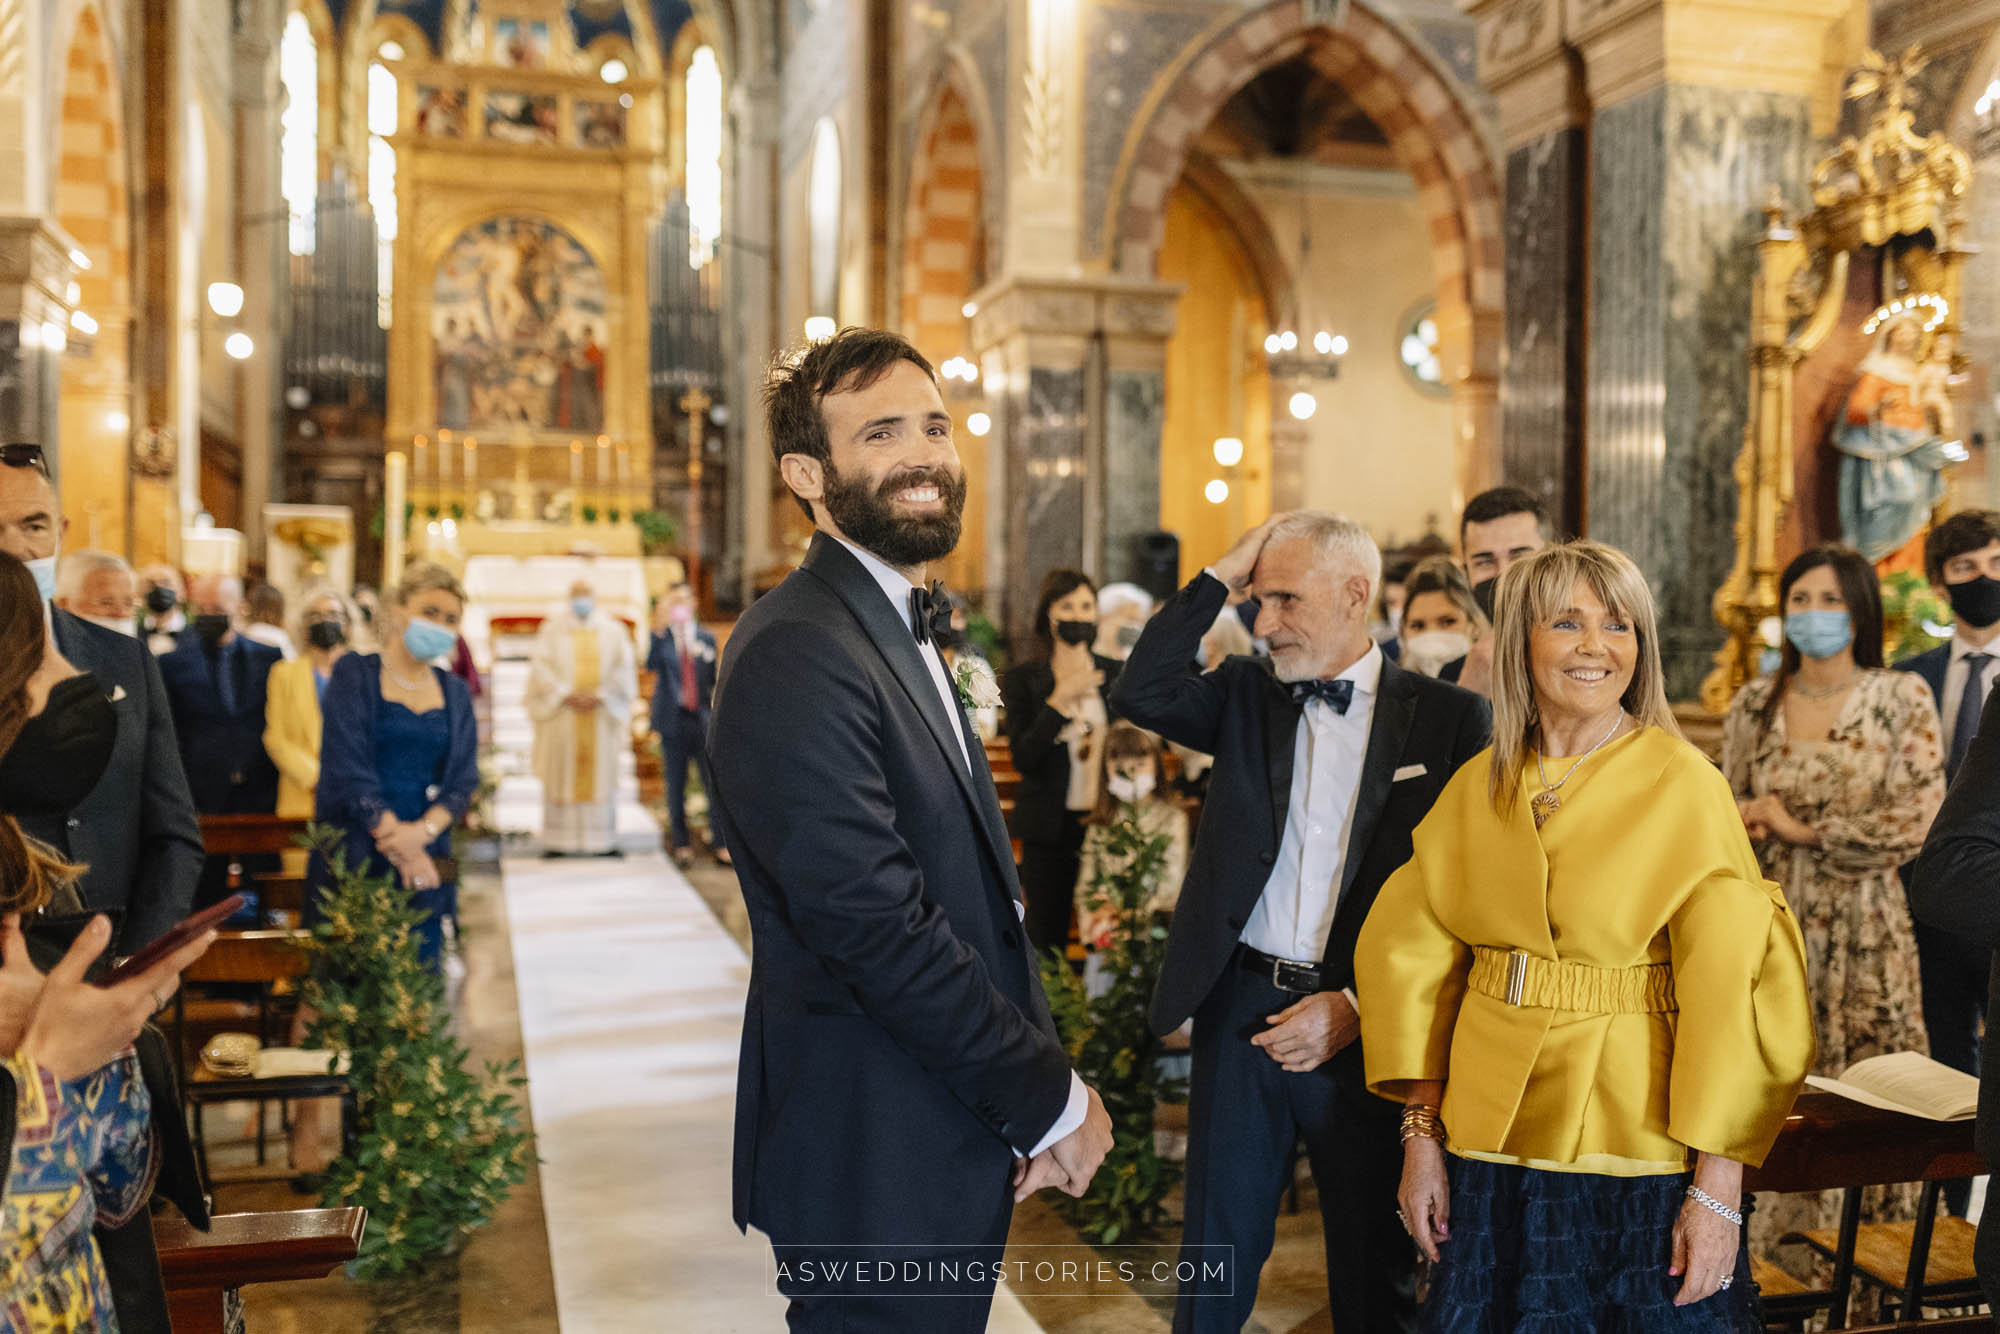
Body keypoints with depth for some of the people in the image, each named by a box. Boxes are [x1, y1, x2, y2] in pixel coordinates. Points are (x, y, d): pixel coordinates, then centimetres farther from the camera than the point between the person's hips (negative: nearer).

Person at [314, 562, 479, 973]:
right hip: (353, 859, -3)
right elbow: (348, 768, -9)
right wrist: (399, 845, -12)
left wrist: (424, 830, -14)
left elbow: (463, 781, 5)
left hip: (426, 858, 4)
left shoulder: (456, 694, 12)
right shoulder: (355, 674, 0)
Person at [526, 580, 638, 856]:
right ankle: (557, 840, -1)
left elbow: (624, 670, 2)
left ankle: (602, 838, 2)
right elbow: (541, 668, -1)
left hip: (601, 717, 1)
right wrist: (566, 695, -12)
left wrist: (599, 696, -10)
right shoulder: (553, 629, 7)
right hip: (562, 716, -1)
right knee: (561, 772, -3)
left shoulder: (613, 631, 9)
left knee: (601, 771, 0)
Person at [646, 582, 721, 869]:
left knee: (714, 782, -2)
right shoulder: (661, 636, 3)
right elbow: (651, 664, -18)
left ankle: (721, 845, 4)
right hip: (673, 720, -1)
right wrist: (660, 627, -28)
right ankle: (682, 845, 12)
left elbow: (713, 680, 14)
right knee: (676, 786, 3)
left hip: (702, 719, 1)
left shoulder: (706, 638, 10)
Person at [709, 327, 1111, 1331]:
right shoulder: (795, 655, -21)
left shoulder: (904, 634, 12)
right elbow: (882, 931, -25)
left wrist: (1035, 1087, 5)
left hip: (951, 1145, 9)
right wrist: (1054, 1098, -14)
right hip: (874, 1176, -9)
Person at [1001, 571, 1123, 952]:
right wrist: (1060, 699, -17)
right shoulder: (1021, 679, -1)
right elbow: (1022, 758, -9)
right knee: (1046, 938, 3)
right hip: (1050, 826, -2)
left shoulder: (1115, 674, 7)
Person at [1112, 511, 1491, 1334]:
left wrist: (1356, 1007, -12)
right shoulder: (1247, 695, 6)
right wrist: (1220, 576, -8)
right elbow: (1140, 694, -9)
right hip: (1240, 1005, 3)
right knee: (1216, 1248, 13)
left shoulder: (1447, 719, -4)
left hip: (1363, 1022, -2)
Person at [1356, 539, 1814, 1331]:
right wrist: (1423, 1134, 2)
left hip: (1637, 1156, -3)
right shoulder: (1477, 789, 4)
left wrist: (1719, 1191, -16)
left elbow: (1731, 990, -12)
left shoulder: (1684, 786, -9)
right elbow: (1416, 956, 7)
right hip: (1492, 1148, 4)